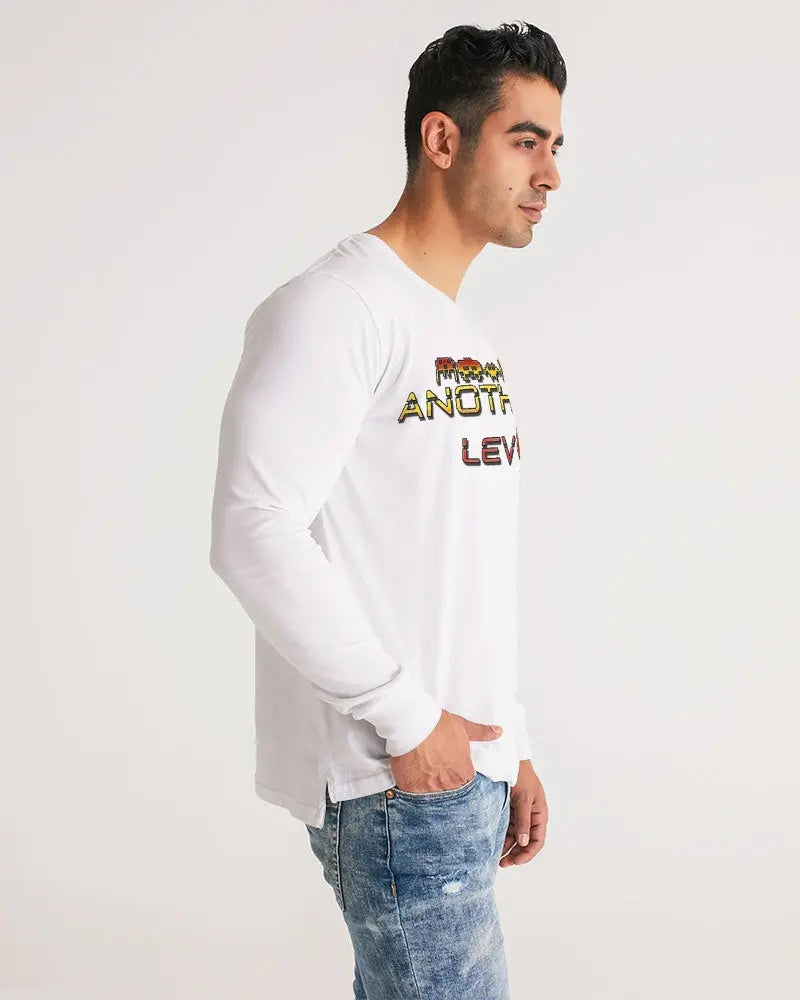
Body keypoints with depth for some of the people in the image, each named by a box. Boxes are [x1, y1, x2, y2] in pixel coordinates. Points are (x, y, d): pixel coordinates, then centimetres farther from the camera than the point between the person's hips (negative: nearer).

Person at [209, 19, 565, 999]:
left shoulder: (473, 345, 17)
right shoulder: (336, 307, -11)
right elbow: (254, 532, -20)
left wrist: (512, 747, 18)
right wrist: (406, 718, -17)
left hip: (461, 771, 8)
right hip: (395, 782, -8)